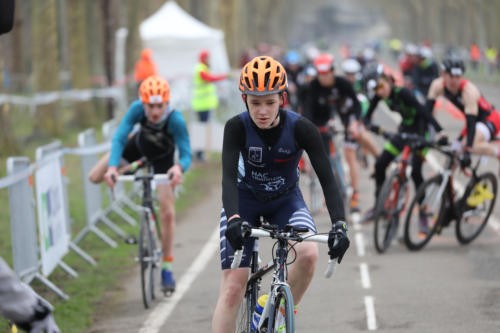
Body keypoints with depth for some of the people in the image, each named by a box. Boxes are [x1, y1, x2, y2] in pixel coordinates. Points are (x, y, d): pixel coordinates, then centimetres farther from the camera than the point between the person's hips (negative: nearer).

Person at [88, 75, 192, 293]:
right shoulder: (137, 109, -35)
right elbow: (119, 137, -36)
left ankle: (167, 269, 6)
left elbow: (186, 154, -39)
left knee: (168, 213, -9)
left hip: (162, 158, -2)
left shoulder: (175, 120, -40)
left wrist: (179, 167, -63)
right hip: (138, 146, 2)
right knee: (95, 177, -5)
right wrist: (112, 166, -53)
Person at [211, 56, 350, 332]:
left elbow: (327, 179, -25)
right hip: (245, 201, 0)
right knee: (233, 288, -12)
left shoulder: (301, 129, -22)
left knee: (308, 254, -30)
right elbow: (228, 177, -31)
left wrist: (339, 225, -39)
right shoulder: (237, 127, -22)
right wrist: (233, 219, -50)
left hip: (286, 201, 0)